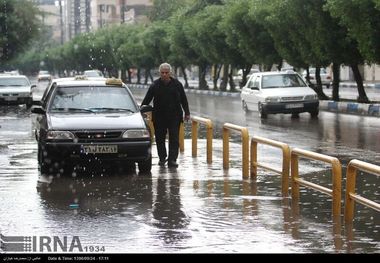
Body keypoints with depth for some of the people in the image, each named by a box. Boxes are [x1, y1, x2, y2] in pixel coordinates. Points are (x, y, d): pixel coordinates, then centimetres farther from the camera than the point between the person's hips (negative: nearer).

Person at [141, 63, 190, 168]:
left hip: (174, 116, 0)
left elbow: (183, 100, 10)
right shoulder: (155, 85, 0)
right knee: (160, 139, 6)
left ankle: (172, 160, -7)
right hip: (159, 117, 0)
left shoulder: (177, 84, 3)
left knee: (174, 139, -6)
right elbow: (146, 100, 2)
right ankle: (162, 158, 22)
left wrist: (187, 113, 7)